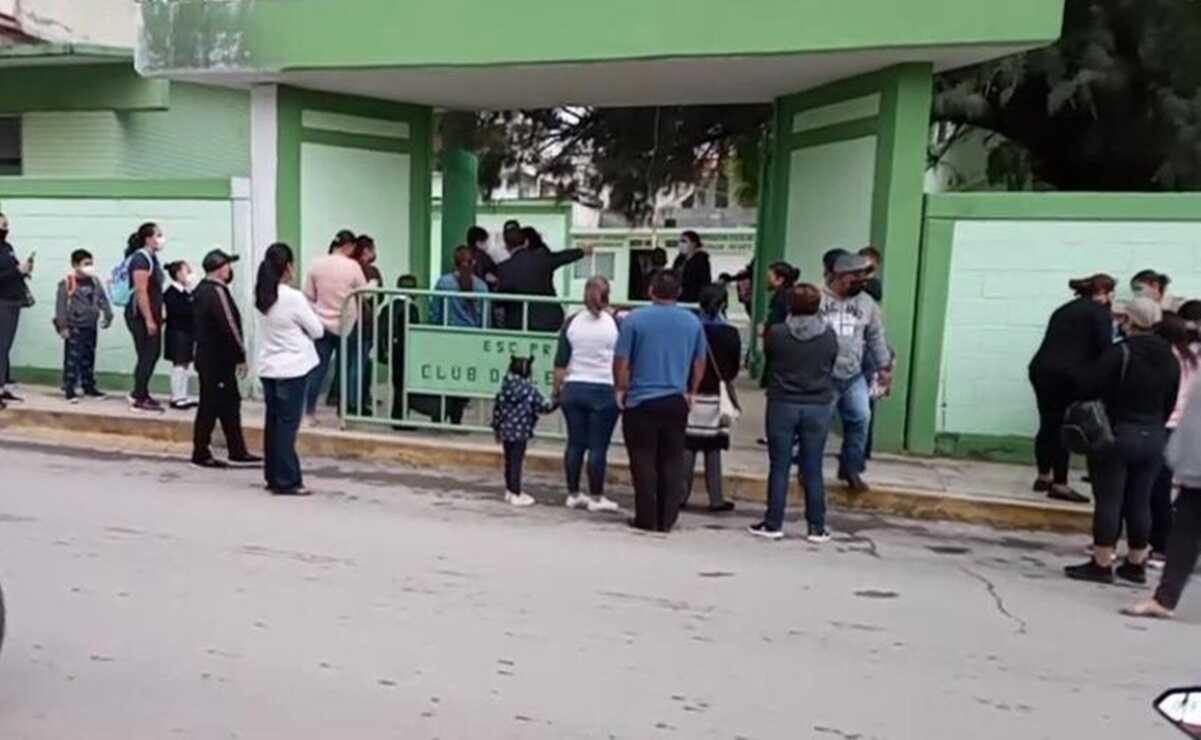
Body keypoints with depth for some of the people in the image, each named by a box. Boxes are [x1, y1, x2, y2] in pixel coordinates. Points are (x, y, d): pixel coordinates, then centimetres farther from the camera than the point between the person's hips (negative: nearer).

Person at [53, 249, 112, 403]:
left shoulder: (95, 281, 7)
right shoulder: (67, 283, -11)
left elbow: (103, 299, 12)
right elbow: (60, 305, -13)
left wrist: (108, 315, 2)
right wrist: (62, 326, -15)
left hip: (91, 326, 6)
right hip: (74, 327, -6)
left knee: (89, 358, 13)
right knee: (72, 358, -5)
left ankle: (89, 387, 22)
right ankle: (69, 390, -2)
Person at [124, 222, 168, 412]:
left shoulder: (151, 257, 14)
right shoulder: (141, 258, -15)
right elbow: (141, 292, -21)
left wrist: (157, 317, 19)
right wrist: (149, 320, -23)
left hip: (150, 315, 10)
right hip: (140, 316, -10)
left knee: (152, 354, 13)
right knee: (147, 356, -6)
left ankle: (141, 394, 23)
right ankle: (139, 399, 0)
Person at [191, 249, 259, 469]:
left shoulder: (201, 290, 13)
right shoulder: (217, 291, -18)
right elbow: (229, 326, -22)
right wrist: (241, 356, -14)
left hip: (208, 357, 10)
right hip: (218, 360, -10)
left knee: (229, 404, 12)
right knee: (210, 406, 0)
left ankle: (237, 452, 17)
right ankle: (201, 453, 9)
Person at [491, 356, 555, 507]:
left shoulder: (504, 389, 4)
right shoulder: (531, 390, -10)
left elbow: (497, 409, 7)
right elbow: (543, 407, -5)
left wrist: (497, 429, 18)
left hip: (505, 431, 6)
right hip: (520, 432, -6)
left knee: (509, 461, 16)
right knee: (516, 462, -2)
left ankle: (510, 491, 28)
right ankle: (516, 495, 2)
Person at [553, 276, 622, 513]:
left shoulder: (572, 322, 4)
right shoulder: (616, 322, -5)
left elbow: (560, 362, 6)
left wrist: (557, 388, 15)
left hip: (574, 389, 4)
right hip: (604, 391, -3)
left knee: (575, 443, 10)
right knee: (598, 446, 1)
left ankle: (573, 494, 18)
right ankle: (596, 497, 7)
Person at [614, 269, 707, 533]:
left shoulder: (635, 319, -7)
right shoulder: (693, 322, 4)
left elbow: (621, 360, -6)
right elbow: (699, 363, 12)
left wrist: (621, 389, 8)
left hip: (641, 401, -3)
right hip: (677, 401, 3)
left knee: (644, 462, 4)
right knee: (672, 462, 8)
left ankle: (646, 519, 7)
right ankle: (667, 520, 11)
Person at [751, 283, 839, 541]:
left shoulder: (776, 333, -10)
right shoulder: (829, 335, -5)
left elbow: (766, 355, 7)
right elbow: (832, 366, 7)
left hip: (782, 404, -1)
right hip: (819, 406, 1)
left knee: (779, 467, 6)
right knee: (813, 470, 7)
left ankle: (773, 524, 11)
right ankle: (817, 528, 12)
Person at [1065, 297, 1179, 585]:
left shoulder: (1121, 352, -15)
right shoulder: (1170, 360, 5)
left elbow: (1087, 386, -17)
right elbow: (1170, 404, 10)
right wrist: (1152, 425, 19)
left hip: (1117, 434, -6)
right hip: (1153, 438, 6)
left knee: (1109, 501, 0)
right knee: (1139, 503, 13)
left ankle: (1102, 564, 3)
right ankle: (1136, 564, 21)